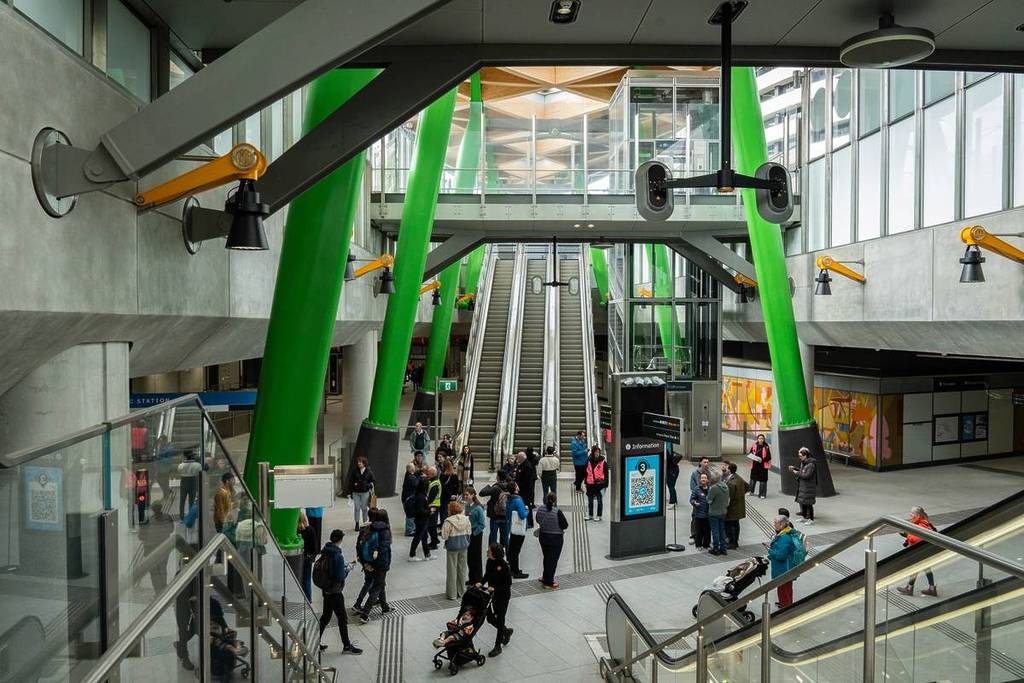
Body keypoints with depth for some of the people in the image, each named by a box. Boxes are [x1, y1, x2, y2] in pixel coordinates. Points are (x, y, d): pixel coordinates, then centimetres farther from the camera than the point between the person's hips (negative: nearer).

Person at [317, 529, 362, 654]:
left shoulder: (325, 551, 1)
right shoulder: (338, 555, -24)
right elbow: (340, 576, -24)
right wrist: (348, 569, -6)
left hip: (326, 589, 8)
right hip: (335, 592, -8)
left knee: (326, 616, 21)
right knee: (342, 619, 6)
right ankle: (347, 646, 17)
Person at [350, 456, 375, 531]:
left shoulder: (369, 472, -1)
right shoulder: (355, 472, 4)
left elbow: (372, 482, 6)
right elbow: (352, 482, 10)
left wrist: (369, 486, -10)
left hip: (365, 492, -2)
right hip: (356, 493, 2)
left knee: (364, 508, 3)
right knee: (357, 508, 3)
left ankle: (365, 522, 16)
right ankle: (357, 524, 11)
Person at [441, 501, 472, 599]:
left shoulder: (448, 521, -19)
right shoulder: (465, 519, -3)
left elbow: (444, 536, -17)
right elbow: (469, 532, 4)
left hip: (452, 547, -4)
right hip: (464, 546, 5)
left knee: (452, 570, 6)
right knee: (462, 568, 15)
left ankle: (452, 594, 12)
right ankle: (461, 591, 25)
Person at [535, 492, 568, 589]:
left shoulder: (540, 509, -9)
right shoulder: (558, 512, -25)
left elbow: (538, 521, 7)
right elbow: (565, 525, -17)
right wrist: (557, 526, 1)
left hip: (543, 536, 5)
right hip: (556, 538, -5)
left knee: (546, 557, 24)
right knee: (553, 560, 10)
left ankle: (545, 577, 39)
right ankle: (548, 582, 19)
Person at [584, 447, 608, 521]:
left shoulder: (603, 462, -6)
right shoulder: (589, 462, 5)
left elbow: (606, 474, -3)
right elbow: (586, 472, 13)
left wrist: (605, 484, -6)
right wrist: (586, 481, 11)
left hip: (599, 484, -4)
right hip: (590, 484, 4)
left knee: (599, 500, 5)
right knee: (590, 501, 14)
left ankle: (599, 516, 13)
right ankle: (590, 515, 26)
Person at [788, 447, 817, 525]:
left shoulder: (811, 465, -21)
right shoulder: (803, 463, 7)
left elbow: (807, 476, -26)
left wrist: (797, 473, -17)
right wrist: (794, 468, 7)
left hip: (809, 487, -9)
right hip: (802, 486, 9)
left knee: (808, 503, 0)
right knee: (802, 502, 18)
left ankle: (811, 519, 11)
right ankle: (804, 517, 30)